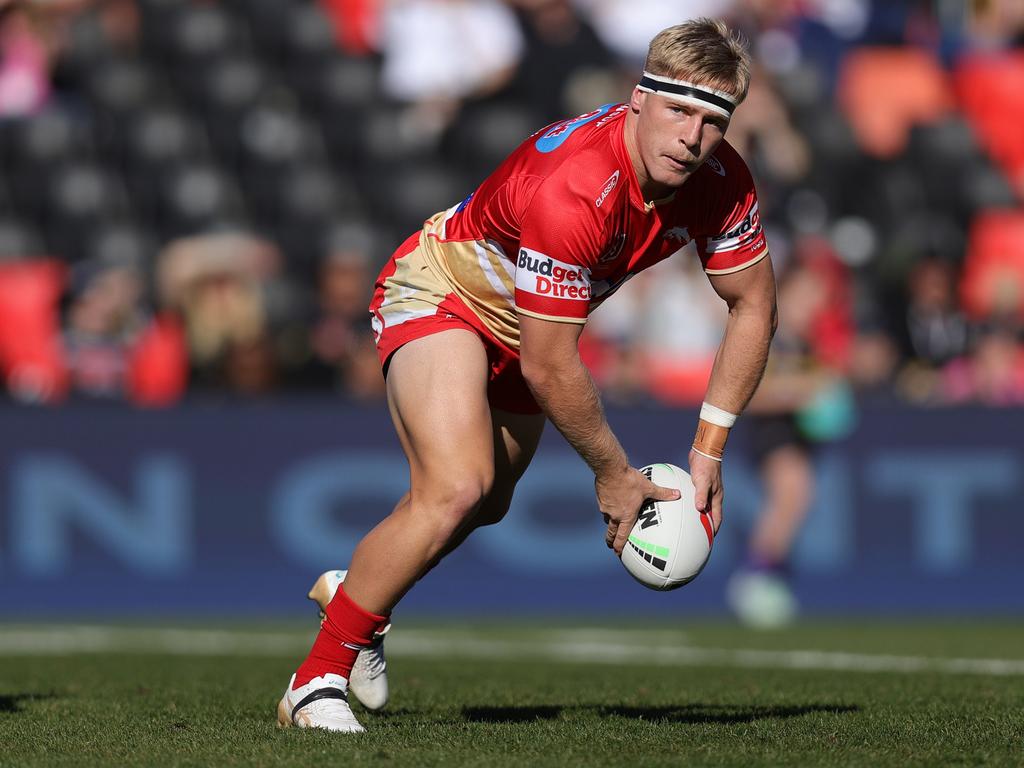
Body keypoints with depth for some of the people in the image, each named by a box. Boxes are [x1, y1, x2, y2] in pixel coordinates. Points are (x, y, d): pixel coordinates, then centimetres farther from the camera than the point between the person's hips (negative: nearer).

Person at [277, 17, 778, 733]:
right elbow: (548, 368, -33)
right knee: (457, 490, -28)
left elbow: (754, 305, -2)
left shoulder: (720, 183, -19)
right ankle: (317, 680, -15)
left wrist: (709, 451, -6)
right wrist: (615, 473, -20)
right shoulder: (571, 188, -40)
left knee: (487, 505, 24)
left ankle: (355, 589, 54)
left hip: (520, 324, 8)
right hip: (440, 291, -8)